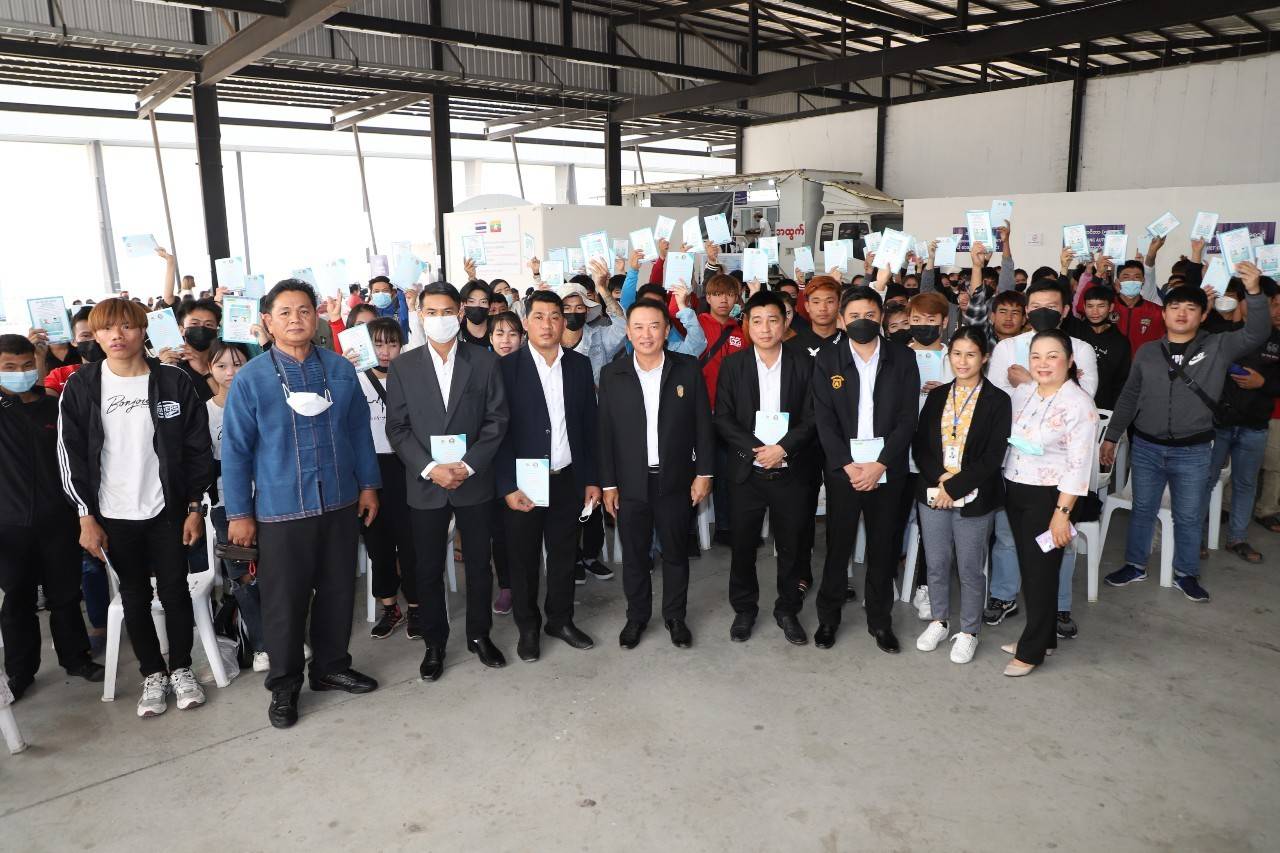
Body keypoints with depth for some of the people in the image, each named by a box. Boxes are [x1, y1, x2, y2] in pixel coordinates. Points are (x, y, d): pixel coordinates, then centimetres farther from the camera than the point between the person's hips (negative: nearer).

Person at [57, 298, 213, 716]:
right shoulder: (80, 387, -2)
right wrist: (87, 517, -5)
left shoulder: (174, 382, -3)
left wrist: (195, 507, -2)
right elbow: (71, 455, 0)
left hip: (167, 510, -1)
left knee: (174, 590, 5)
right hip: (113, 517, 1)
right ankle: (153, 674, 26)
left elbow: (198, 448, 0)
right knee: (135, 597, 11)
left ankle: (181, 669, 24)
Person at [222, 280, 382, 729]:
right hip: (280, 510, -3)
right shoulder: (250, 379, -7)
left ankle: (331, 667, 34)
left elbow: (359, 430, 9)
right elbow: (235, 449, -4)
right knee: (285, 601, 6)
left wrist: (369, 484, 9)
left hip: (340, 504, 3)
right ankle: (284, 686, 25)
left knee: (338, 592, 14)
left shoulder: (340, 369, 2)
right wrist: (239, 513, -4)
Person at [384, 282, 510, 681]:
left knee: (479, 564, 11)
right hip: (424, 484, 0)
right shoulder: (403, 367, 2)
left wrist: (468, 465, -13)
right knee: (429, 569, 10)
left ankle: (479, 635, 28)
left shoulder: (484, 361, 1)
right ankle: (434, 643, 26)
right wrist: (429, 468, -15)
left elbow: (497, 420, -3)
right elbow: (397, 427, -2)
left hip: (475, 481, 0)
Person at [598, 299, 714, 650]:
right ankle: (636, 615, 31)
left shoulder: (688, 369, -3)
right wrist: (608, 484, -1)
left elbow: (703, 424, 0)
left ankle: (675, 616, 31)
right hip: (630, 483, 1)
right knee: (634, 554, 12)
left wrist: (703, 473, -3)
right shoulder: (612, 374, -2)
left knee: (675, 552, 13)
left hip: (676, 480, 0)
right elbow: (605, 432, 0)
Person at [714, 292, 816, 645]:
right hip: (747, 471, 0)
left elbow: (811, 418, -2)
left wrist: (781, 448, -16)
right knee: (743, 545, 9)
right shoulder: (733, 365, 1)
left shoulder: (803, 364, 1)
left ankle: (787, 610, 27)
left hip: (790, 471, 0)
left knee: (790, 546, 9)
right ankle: (744, 609, 27)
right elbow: (722, 418, -3)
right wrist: (756, 450, -14)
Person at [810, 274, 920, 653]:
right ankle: (828, 617, 23)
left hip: (888, 468, 1)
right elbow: (824, 420, -4)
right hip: (842, 467, -1)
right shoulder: (827, 361, 1)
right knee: (837, 545, 7)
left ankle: (880, 620, 25)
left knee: (884, 547, 9)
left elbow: (908, 418, -3)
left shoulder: (902, 359, 2)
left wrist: (880, 464, -12)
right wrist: (848, 465, -14)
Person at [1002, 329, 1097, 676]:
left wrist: (1062, 512, -19)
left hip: (1048, 497, -6)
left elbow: (1079, 465, -17)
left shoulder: (1079, 403, -14)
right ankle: (1043, 636, 33)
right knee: (1027, 567, 15)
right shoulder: (1022, 392, 5)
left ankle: (1031, 650, 18)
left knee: (1041, 572, 4)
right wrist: (1005, 487, 8)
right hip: (1014, 491, 6)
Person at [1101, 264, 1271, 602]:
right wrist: (1111, 437, 8)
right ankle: (1135, 565, 29)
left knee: (1189, 517, 11)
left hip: (1193, 452, -1)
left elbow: (1256, 334, -20)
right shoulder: (1147, 352, 3)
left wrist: (1254, 292, -34)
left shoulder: (1218, 347, -2)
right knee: (1142, 510, 13)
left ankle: (1186, 573, 28)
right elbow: (1129, 398, 8)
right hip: (1146, 447, 1)